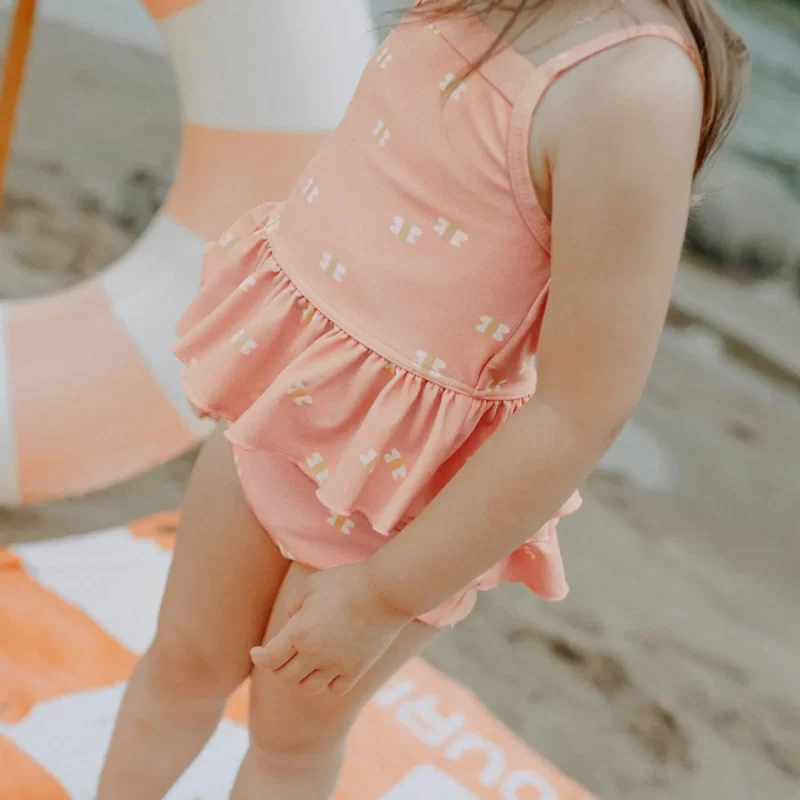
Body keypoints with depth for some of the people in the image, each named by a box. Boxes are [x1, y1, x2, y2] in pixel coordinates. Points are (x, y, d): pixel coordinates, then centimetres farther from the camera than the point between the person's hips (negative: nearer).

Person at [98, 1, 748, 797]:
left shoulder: (636, 83, -30)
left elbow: (583, 412, -27)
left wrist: (382, 598, -18)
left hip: (399, 474, -6)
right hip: (280, 395, 6)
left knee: (293, 735, 18)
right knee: (185, 659, 21)